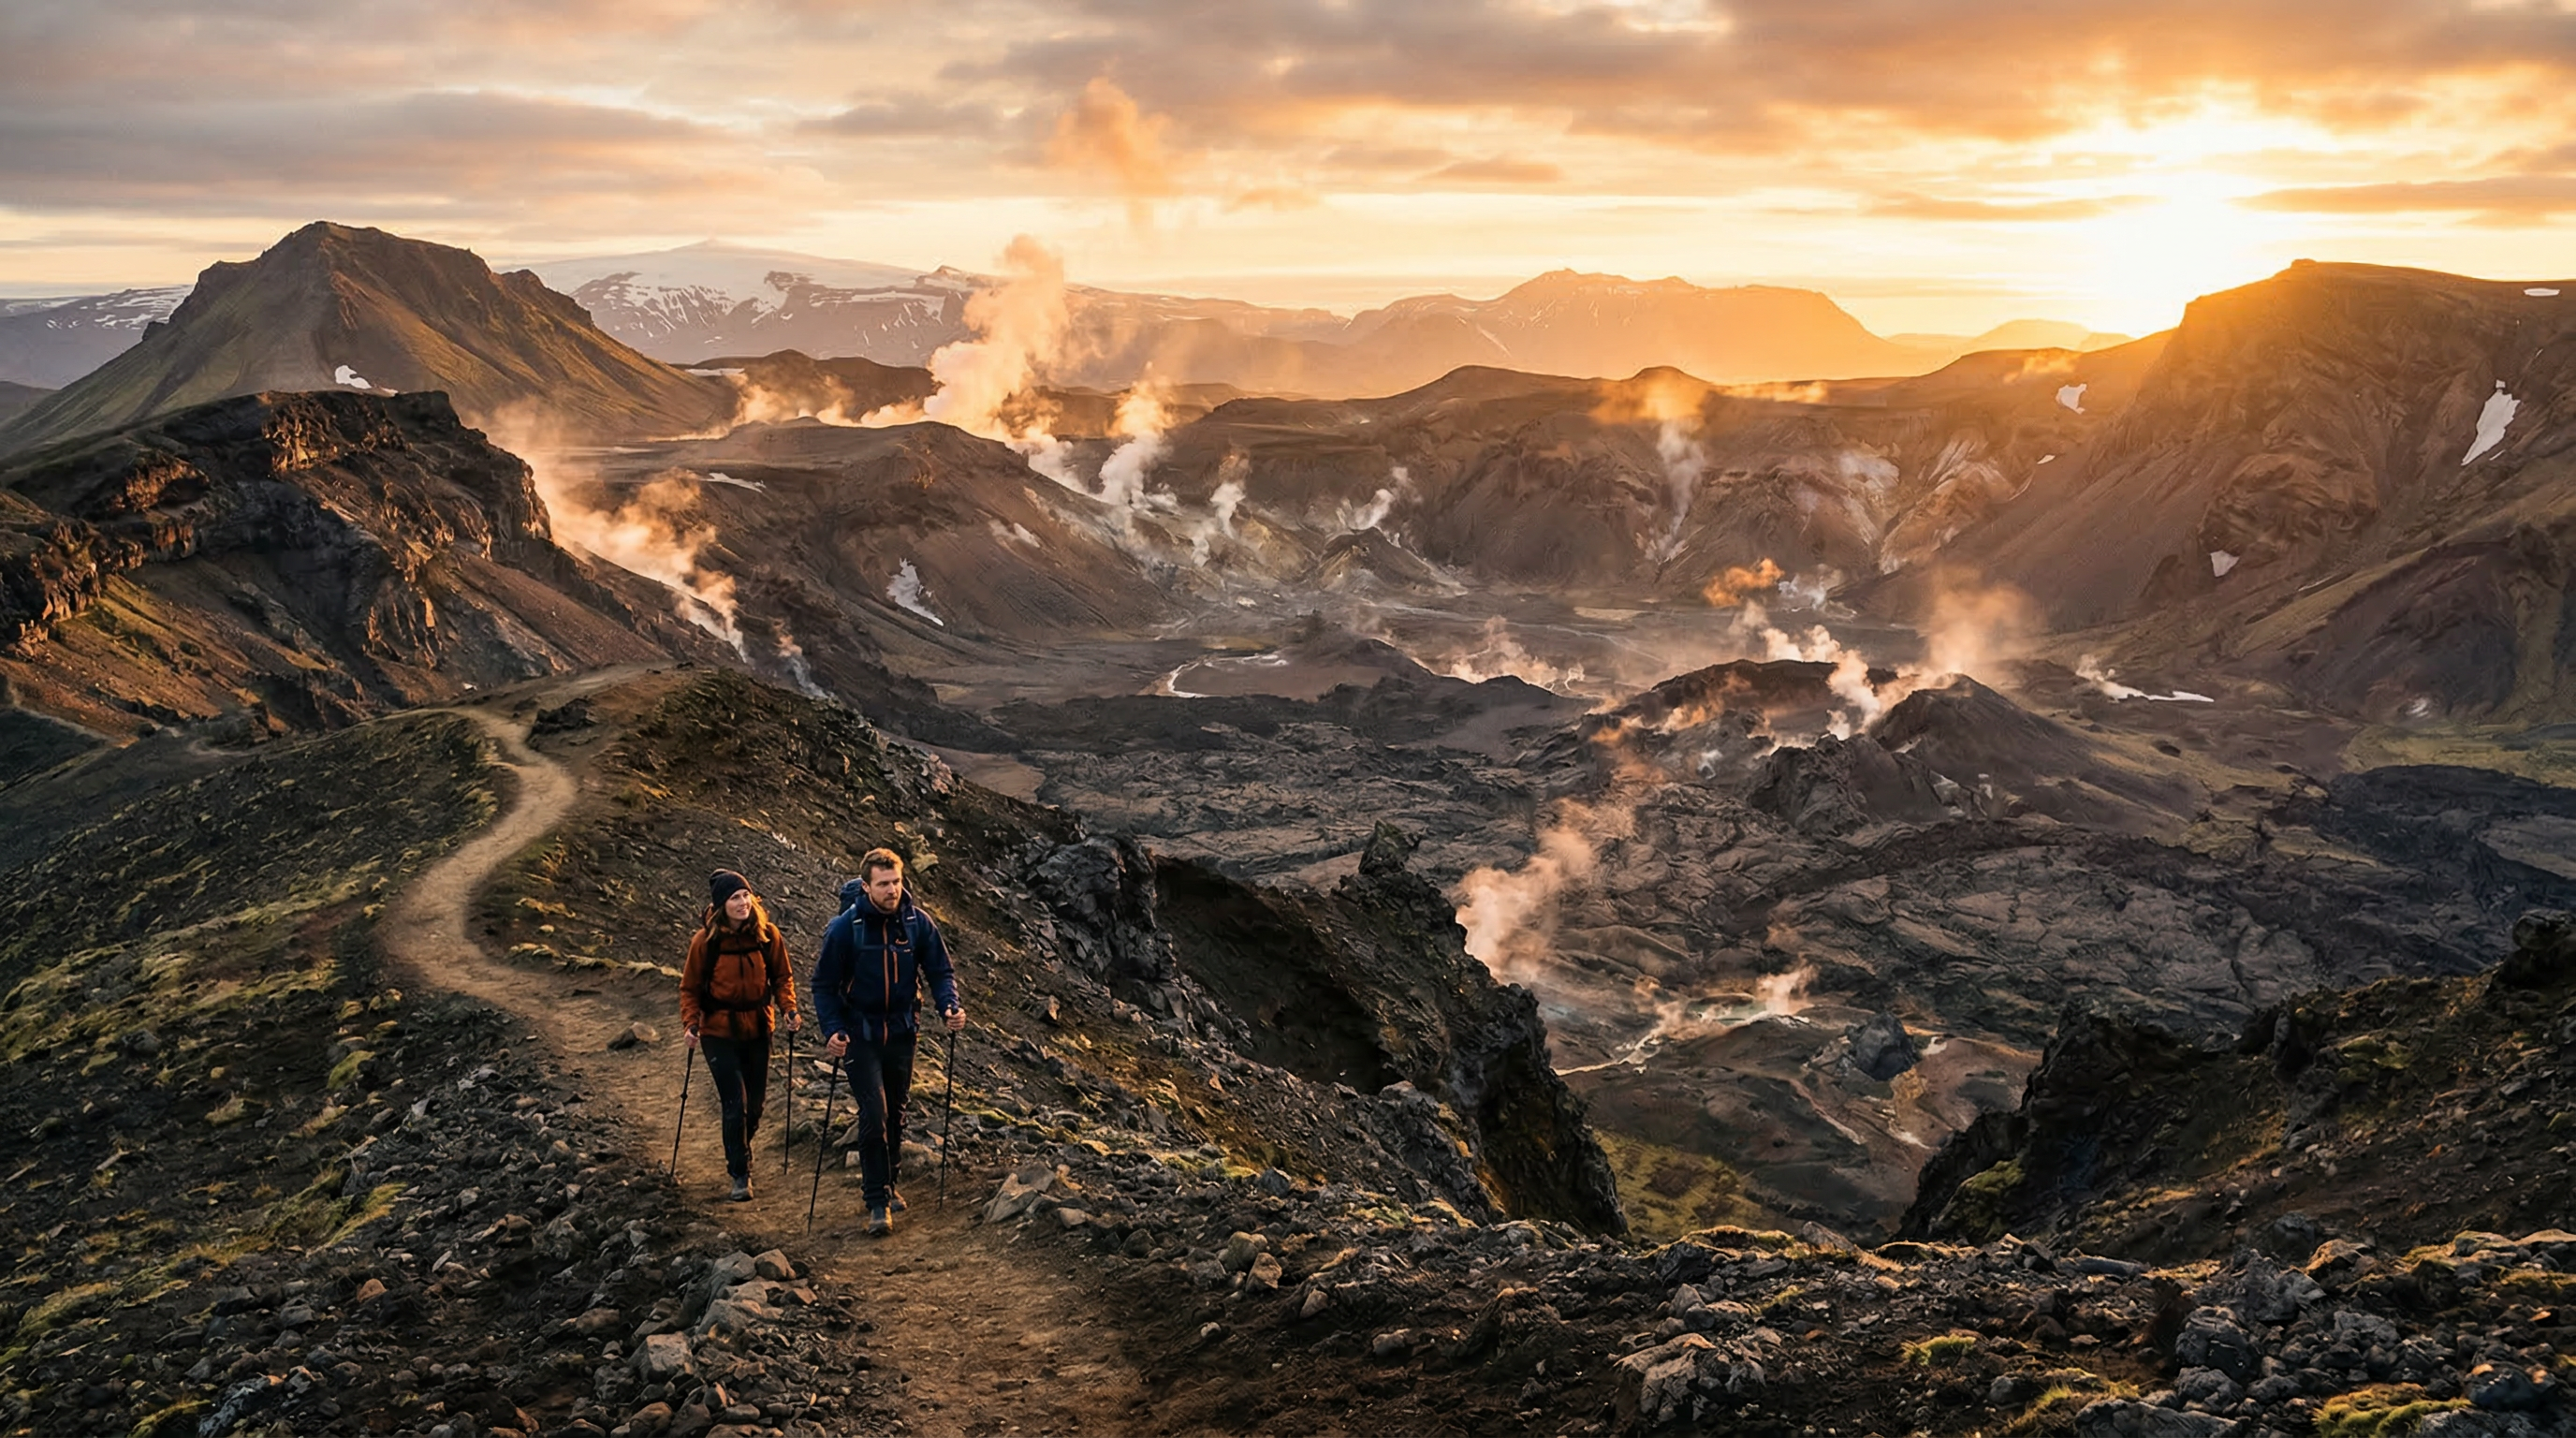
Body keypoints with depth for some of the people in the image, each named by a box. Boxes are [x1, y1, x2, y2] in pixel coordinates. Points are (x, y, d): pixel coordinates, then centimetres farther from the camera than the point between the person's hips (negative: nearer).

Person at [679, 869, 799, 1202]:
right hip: (719, 1032, -3)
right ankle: (740, 1174, 6)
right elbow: (690, 988, -2)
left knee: (755, 1101, 13)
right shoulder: (705, 940, -13)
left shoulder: (768, 935, -8)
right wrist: (691, 1023, -14)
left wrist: (789, 1009, -11)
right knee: (735, 1103, -8)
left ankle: (740, 1151, 42)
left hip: (758, 1030, 3)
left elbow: (782, 977, 3)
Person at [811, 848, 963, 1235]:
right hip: (860, 1034, -3)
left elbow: (940, 970, 0)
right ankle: (877, 1202, -2)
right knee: (874, 1113, -11)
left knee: (895, 1111, 15)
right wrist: (832, 1030, -19)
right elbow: (824, 984, -7)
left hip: (901, 1031, 4)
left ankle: (885, 1181, 35)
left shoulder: (917, 922, -8)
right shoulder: (844, 927, -15)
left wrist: (950, 1005, -18)